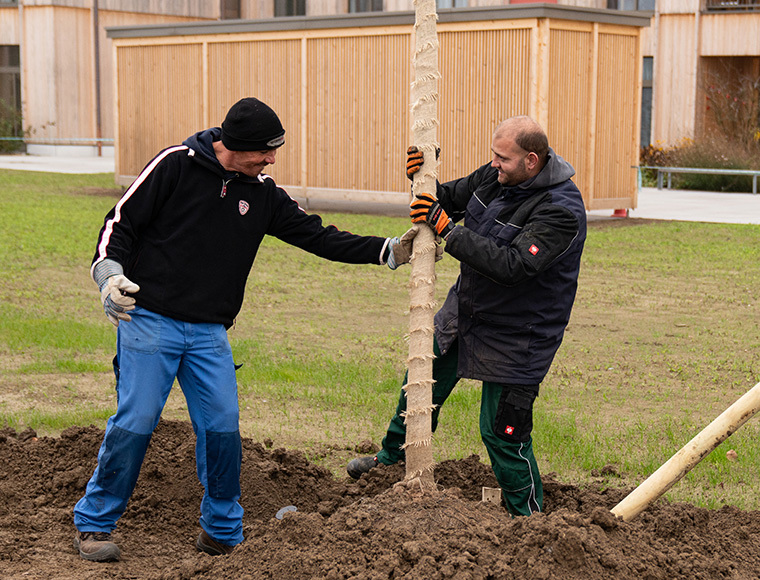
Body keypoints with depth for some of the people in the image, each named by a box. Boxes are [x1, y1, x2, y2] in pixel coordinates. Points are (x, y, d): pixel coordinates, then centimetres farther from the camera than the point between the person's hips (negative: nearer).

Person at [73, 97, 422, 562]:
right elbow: (122, 222, -3)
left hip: (210, 333, 4)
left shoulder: (262, 193, 8)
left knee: (223, 428, -2)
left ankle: (223, 532, 16)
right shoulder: (176, 165, -6)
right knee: (135, 422, -6)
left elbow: (318, 236, 9)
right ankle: (94, 523, 13)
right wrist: (111, 273, -20)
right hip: (149, 320, -4)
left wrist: (389, 251, 1)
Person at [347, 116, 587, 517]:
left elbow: (513, 265, -36)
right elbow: (451, 200, 10)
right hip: (464, 311, 8)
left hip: (515, 337, -8)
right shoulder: (495, 176, -5)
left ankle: (528, 517, 18)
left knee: (501, 432, -2)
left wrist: (446, 228, -35)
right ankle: (393, 457, 46)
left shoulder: (562, 211, -28)